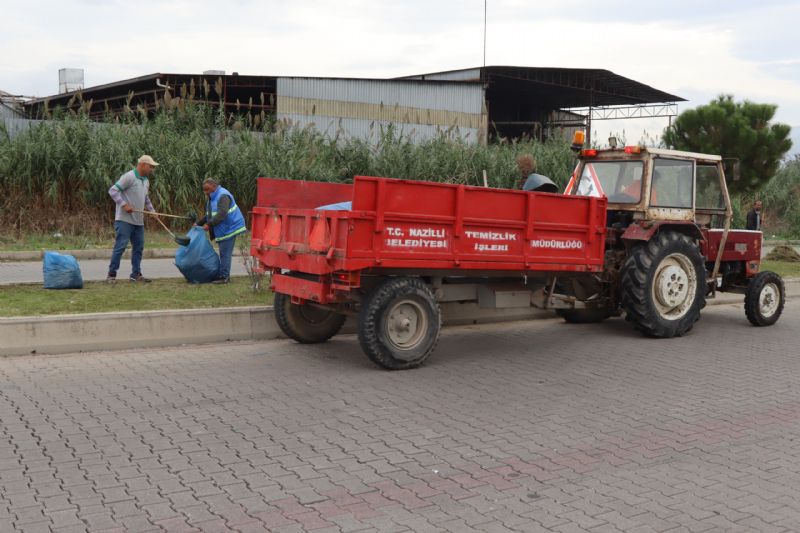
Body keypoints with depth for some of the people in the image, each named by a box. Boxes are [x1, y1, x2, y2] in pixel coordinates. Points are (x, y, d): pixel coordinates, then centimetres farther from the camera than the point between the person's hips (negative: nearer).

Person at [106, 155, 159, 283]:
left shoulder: (146, 181, 14)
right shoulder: (129, 177, -13)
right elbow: (113, 191, -17)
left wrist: (152, 211, 15)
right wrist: (124, 205, -22)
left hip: (138, 221, 9)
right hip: (124, 220, -8)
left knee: (138, 248, 10)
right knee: (120, 247, -9)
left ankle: (136, 274, 18)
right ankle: (111, 274, -2)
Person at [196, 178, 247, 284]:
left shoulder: (223, 196, -17)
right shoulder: (211, 198, 17)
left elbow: (222, 214, -28)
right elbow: (209, 215, 27)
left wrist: (209, 224, -27)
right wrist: (198, 223, 19)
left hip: (229, 228, -10)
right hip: (221, 230, 10)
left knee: (225, 253, -9)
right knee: (224, 253, 12)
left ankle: (224, 276, -6)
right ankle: (223, 275, 18)